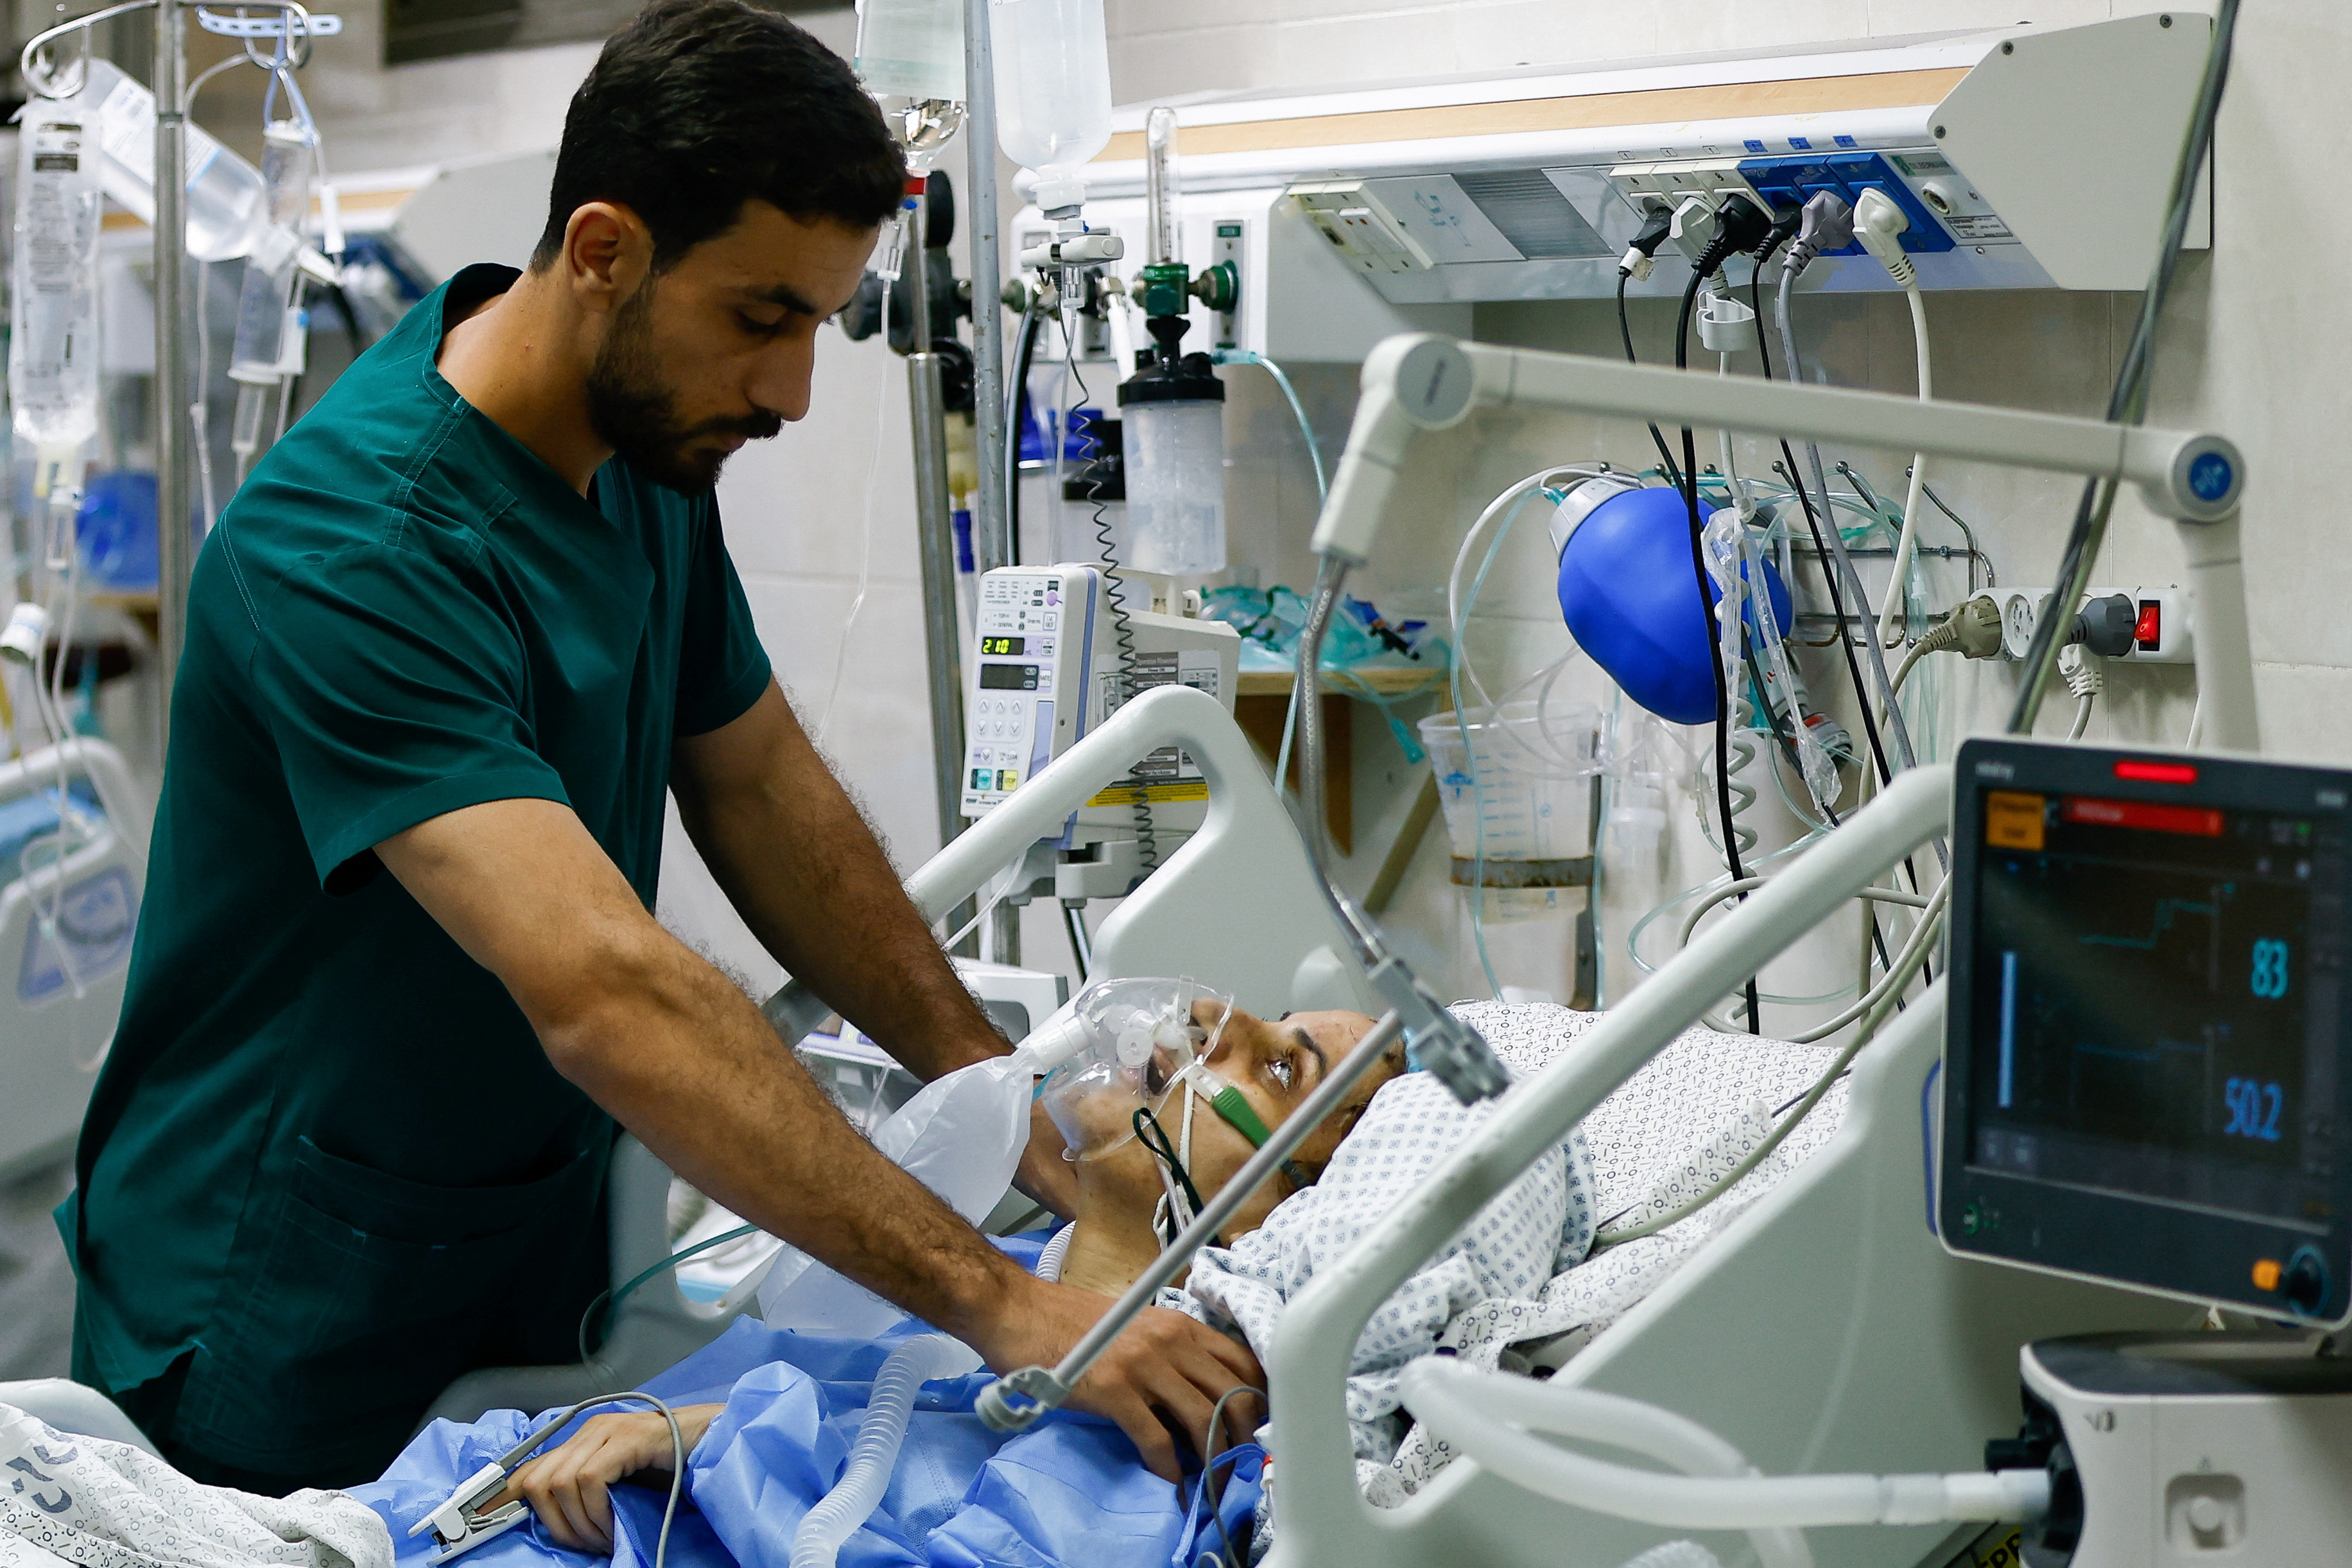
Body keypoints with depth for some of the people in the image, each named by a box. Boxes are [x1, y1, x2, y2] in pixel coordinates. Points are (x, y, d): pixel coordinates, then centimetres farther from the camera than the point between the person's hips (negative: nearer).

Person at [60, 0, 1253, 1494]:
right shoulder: (348, 548, -30)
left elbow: (763, 792, 6)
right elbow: (605, 994, -39)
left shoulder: (653, 445, -2)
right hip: (296, 1337, -7)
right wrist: (997, 1303, -42)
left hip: (537, 1260, 8)